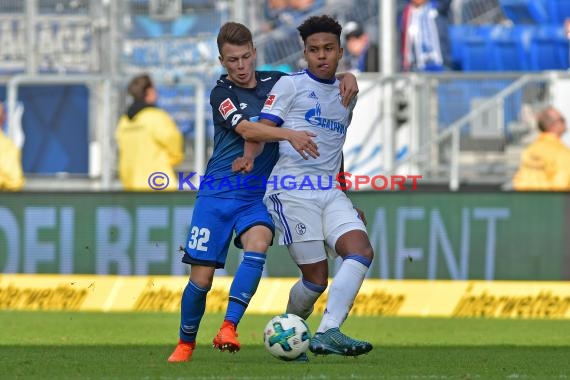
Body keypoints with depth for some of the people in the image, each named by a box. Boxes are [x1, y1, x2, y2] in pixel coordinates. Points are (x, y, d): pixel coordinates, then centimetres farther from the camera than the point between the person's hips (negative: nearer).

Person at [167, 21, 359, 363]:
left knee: (257, 245, -29)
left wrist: (347, 77, -5)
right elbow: (246, 129, -20)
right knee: (201, 277, -3)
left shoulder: (276, 82, 8)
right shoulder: (222, 94, -3)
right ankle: (186, 343, 20)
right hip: (219, 191, -2)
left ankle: (228, 330, -33)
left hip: (260, 194, 2)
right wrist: (289, 135, -35)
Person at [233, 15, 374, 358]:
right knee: (316, 279, -10)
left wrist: (348, 200, 31)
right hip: (292, 191, -6)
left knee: (361, 251, -20)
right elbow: (261, 130, -3)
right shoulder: (290, 85, 4)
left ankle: (328, 334, -27)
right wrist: (250, 155, -25)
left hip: (330, 193, 6)